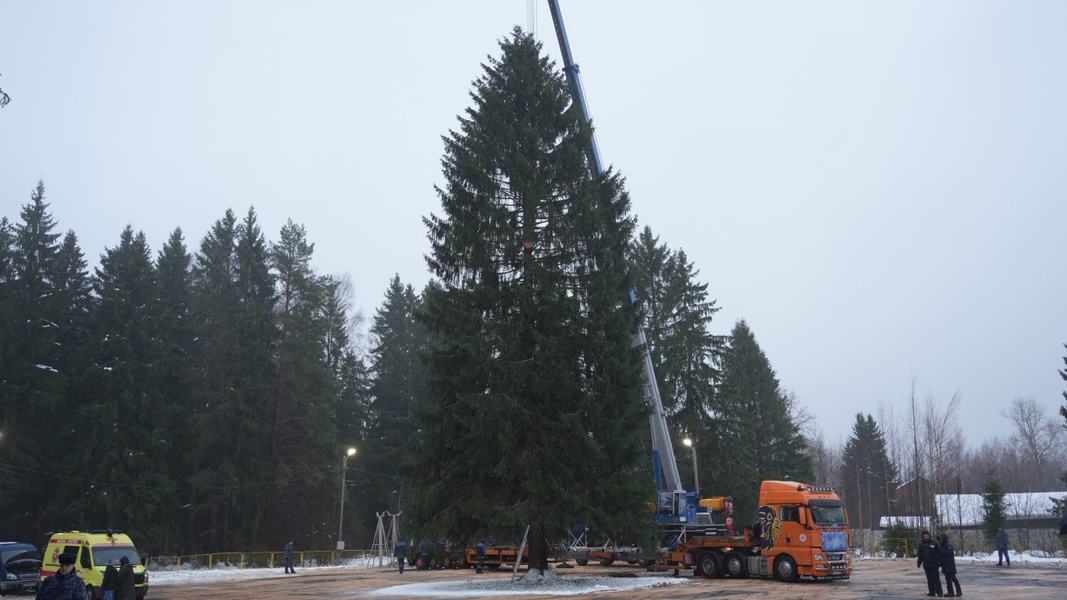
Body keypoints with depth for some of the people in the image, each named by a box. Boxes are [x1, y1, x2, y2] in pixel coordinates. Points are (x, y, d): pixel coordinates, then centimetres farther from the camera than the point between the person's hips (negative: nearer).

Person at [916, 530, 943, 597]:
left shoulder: (934, 543, -4)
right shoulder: (921, 544, 6)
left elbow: (939, 553, -1)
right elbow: (920, 555, 12)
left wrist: (939, 561, -7)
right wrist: (919, 563, 10)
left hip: (934, 564, -4)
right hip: (926, 564, 4)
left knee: (936, 578, -3)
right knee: (929, 579, 8)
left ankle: (938, 592, 0)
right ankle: (931, 592, 14)